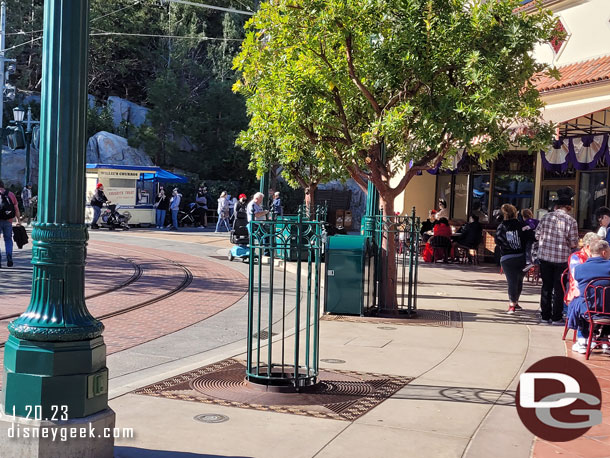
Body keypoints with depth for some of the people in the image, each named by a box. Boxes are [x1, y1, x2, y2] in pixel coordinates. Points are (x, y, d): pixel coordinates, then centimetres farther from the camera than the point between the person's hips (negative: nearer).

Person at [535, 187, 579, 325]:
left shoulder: (546, 217, -2)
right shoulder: (571, 221, -11)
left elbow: (537, 236, 3)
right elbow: (574, 243, -10)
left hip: (545, 256, 3)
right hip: (562, 259, -3)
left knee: (546, 286, 13)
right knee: (559, 288, 8)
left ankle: (545, 316, 17)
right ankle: (556, 318, 12)